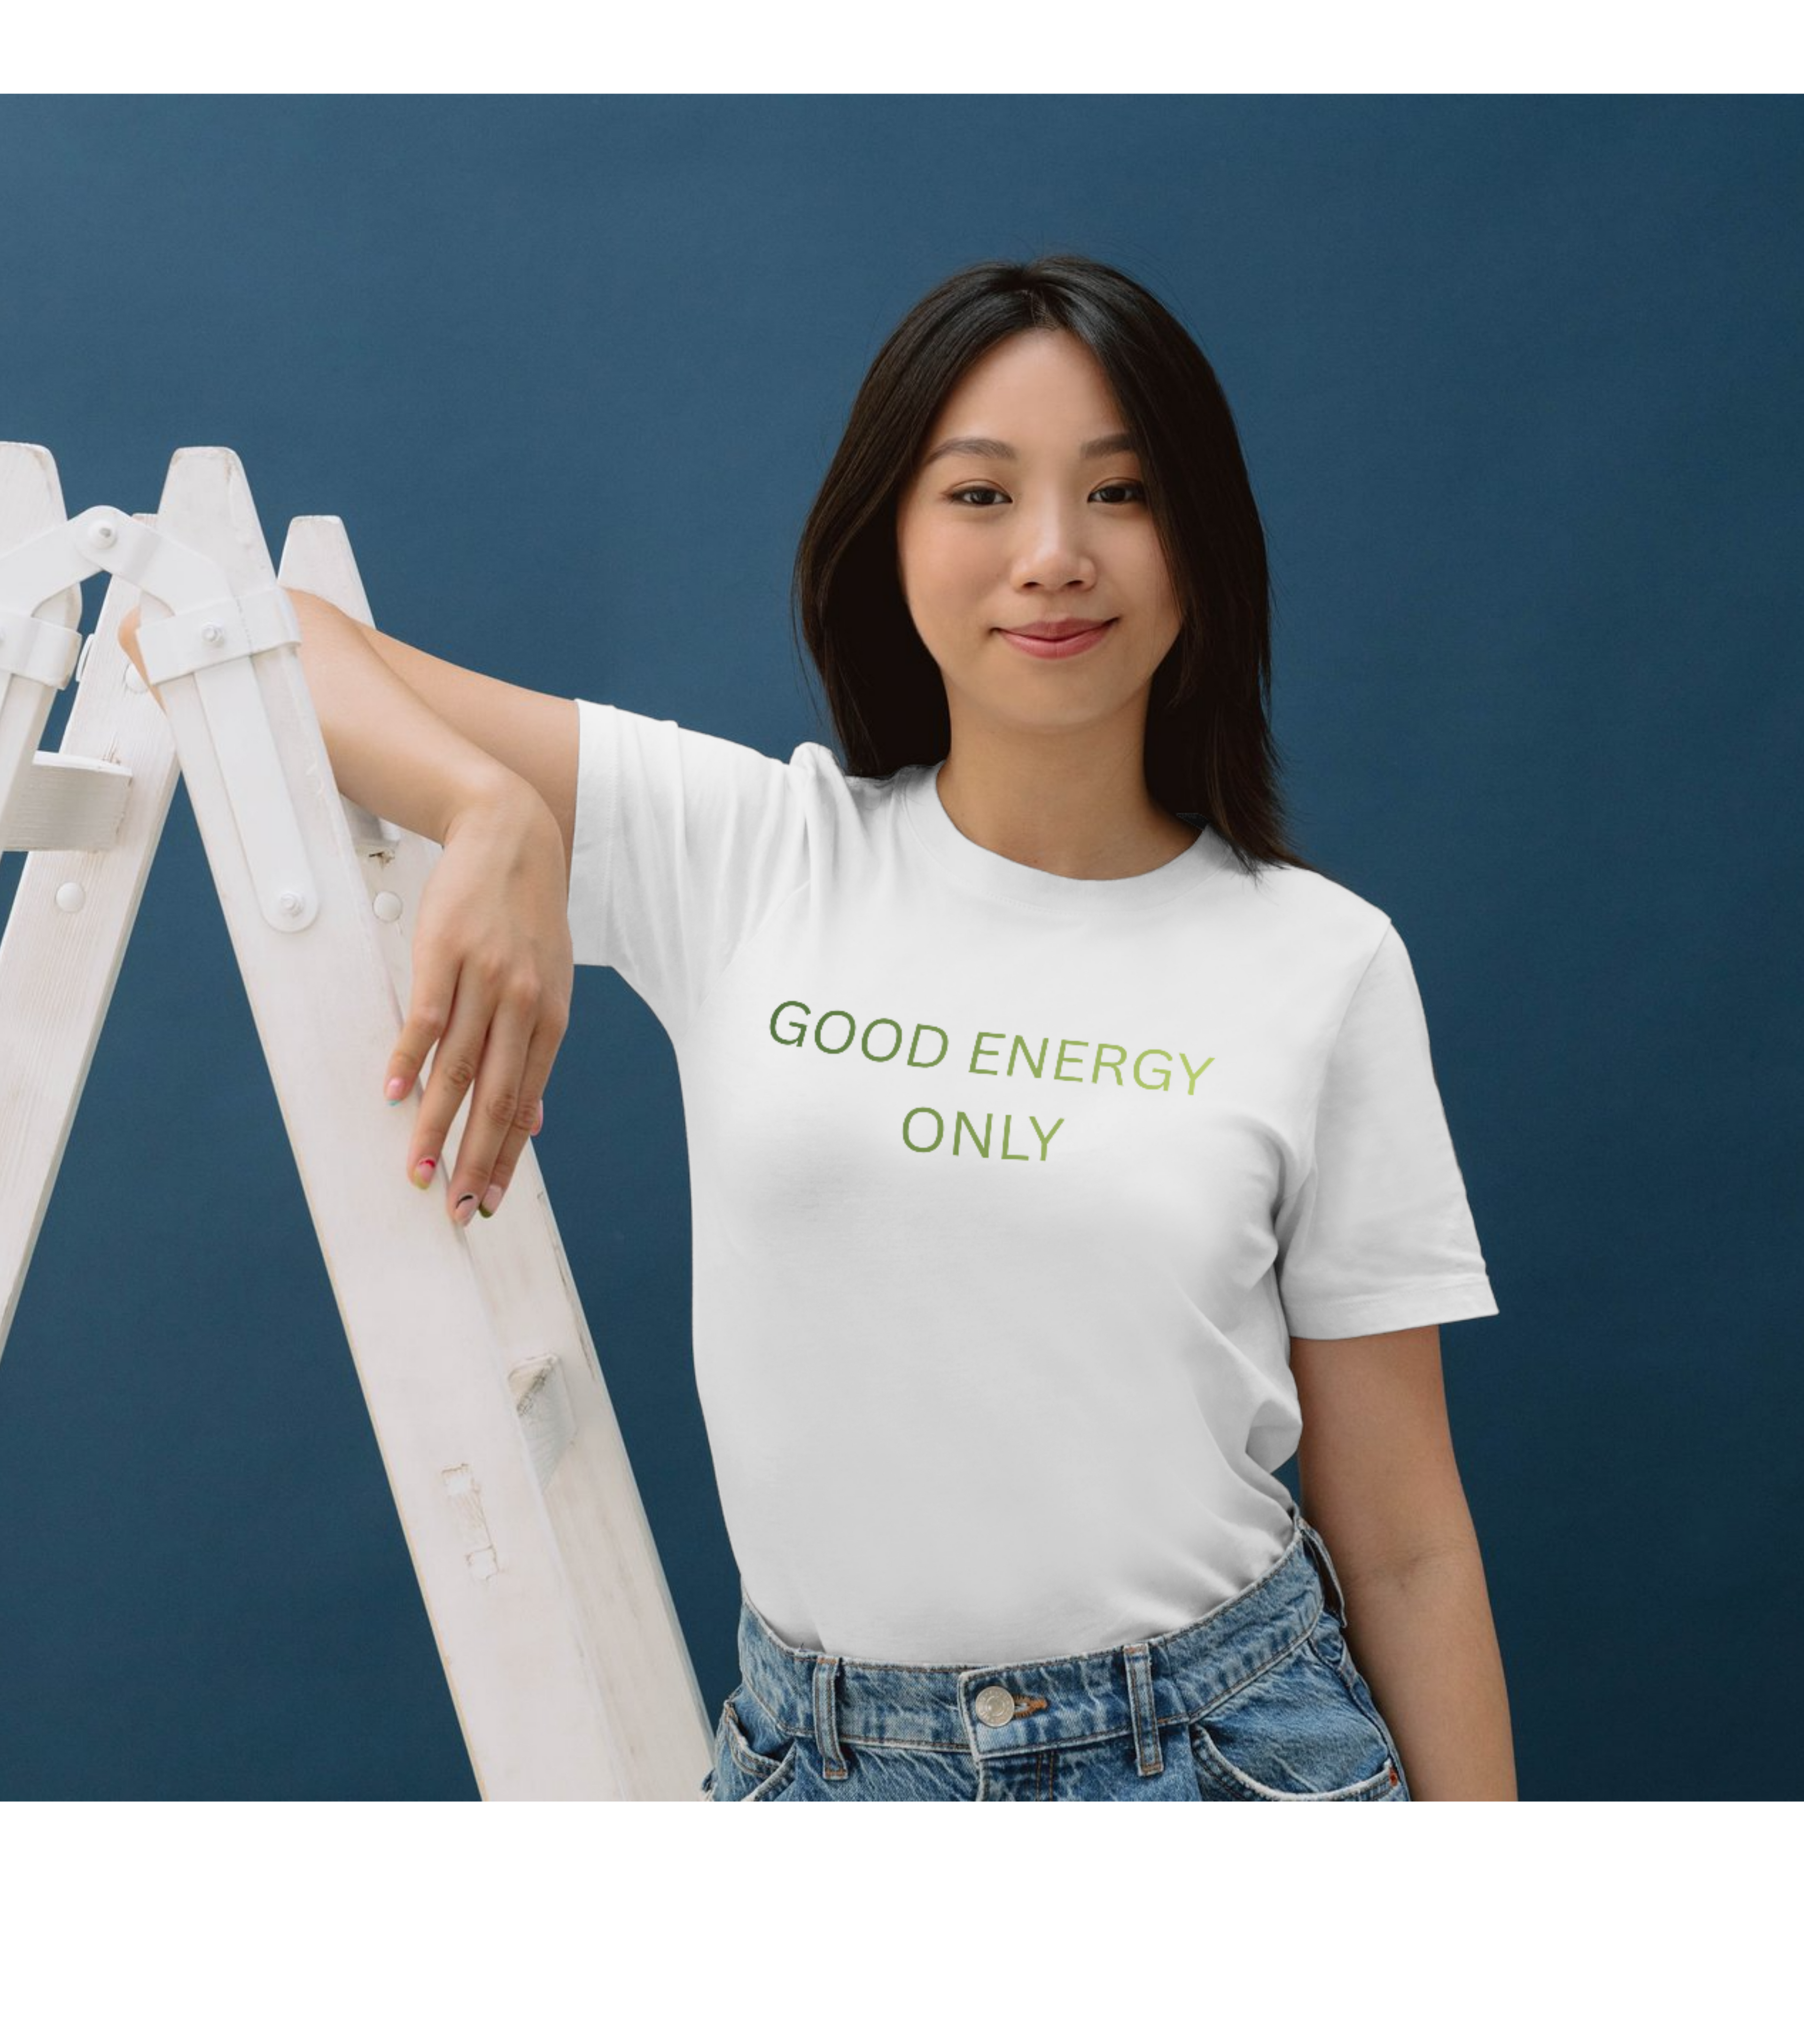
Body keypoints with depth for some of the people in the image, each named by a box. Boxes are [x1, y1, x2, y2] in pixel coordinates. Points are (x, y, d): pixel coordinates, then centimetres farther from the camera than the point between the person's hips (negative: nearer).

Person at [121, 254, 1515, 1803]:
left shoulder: (1324, 966, -5)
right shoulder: (740, 852, -5)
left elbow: (1404, 1545, -2)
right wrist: (497, 815, -23)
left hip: (1224, 1738, 0)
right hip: (821, 1744, 1)